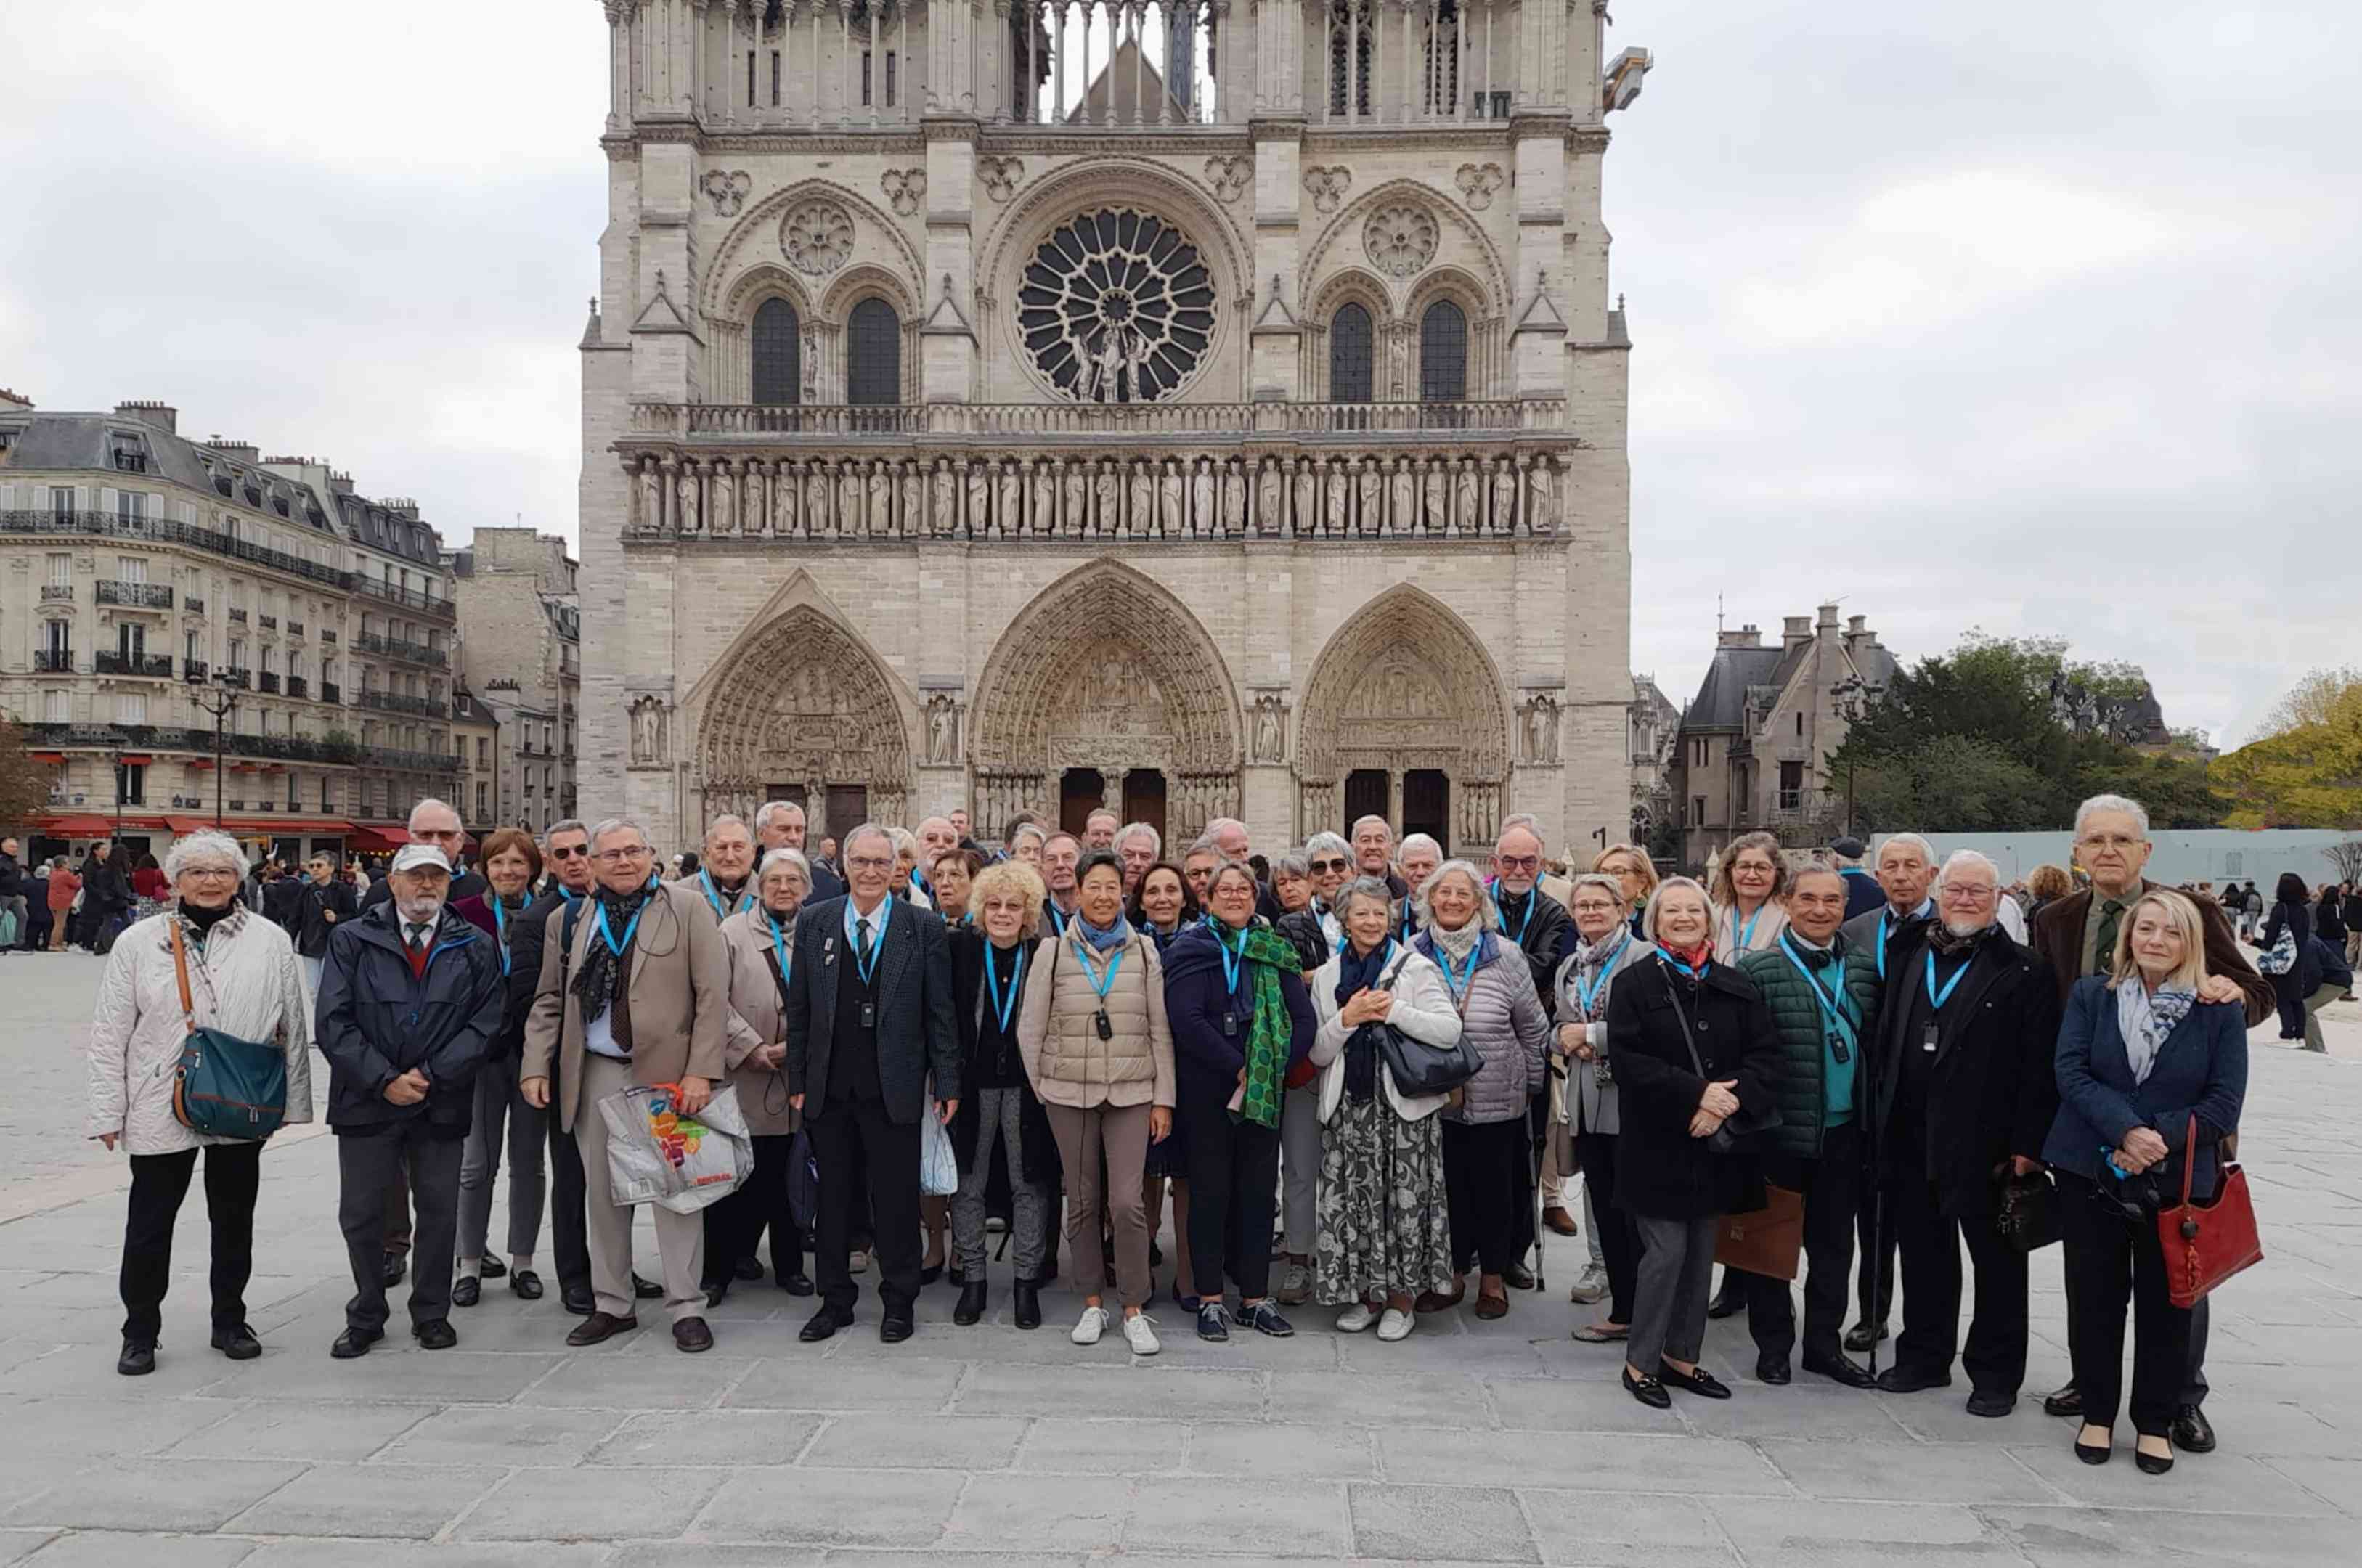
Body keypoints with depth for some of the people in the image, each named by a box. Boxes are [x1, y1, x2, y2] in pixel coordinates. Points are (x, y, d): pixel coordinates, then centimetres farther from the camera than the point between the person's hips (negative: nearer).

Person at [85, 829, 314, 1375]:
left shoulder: (270, 941, 0)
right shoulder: (139, 942, 0)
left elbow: (293, 1027, 3)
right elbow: (109, 1035, 1)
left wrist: (294, 1100, 1)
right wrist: (107, 1111, -2)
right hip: (159, 1110, -1)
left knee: (234, 1219, 13)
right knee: (149, 1224, 6)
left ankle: (230, 1321, 29)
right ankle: (140, 1333, 23)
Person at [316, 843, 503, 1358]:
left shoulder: (475, 948, 5)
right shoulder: (351, 941, 3)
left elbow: (484, 1023, -2)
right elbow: (334, 1022, -4)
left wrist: (431, 1075, -12)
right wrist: (383, 1080, -12)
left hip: (441, 1104, 0)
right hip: (366, 1100, 0)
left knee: (440, 1212, 7)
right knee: (360, 1214, 7)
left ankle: (431, 1314, 23)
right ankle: (366, 1319, 24)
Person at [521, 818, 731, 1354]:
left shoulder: (688, 908, -3)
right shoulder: (571, 921, 9)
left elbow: (713, 996, -7)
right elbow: (549, 1001, 14)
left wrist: (701, 1071, -13)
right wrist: (536, 1067, 3)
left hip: (666, 1071, -4)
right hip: (594, 1074, 4)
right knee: (602, 1193, 12)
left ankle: (686, 1309, 11)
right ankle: (612, 1305, 25)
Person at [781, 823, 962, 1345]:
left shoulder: (924, 926, -1)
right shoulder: (813, 922, 5)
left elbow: (940, 1012, 0)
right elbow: (798, 1008, 8)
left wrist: (948, 1083, -3)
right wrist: (796, 1079, 5)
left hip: (893, 1087, -2)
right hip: (828, 1087, 2)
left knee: (897, 1198, 5)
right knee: (833, 1196, 12)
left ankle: (898, 1302, 21)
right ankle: (835, 1301, 26)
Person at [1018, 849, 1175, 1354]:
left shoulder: (1143, 951, 4)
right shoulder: (1053, 950, 2)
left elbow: (1160, 1031, 5)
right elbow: (1031, 1028, 5)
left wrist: (1163, 1099, 1)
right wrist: (1039, 1088, 4)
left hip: (1132, 1092, 0)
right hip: (1069, 1092, 1)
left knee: (1127, 1201, -7)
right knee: (1081, 1201, 8)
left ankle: (1134, 1308, 5)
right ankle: (1093, 1302, 21)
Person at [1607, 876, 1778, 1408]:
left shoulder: (1735, 986, 9)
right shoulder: (1634, 984, -4)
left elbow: (1766, 1053, 2)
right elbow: (1631, 1059, -13)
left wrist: (1730, 1099, -14)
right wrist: (1696, 1094, -19)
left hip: (1716, 1143, 5)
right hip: (1657, 1144, -5)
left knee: (1701, 1255, 11)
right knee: (1666, 1253, -6)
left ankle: (1681, 1355, 24)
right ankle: (1640, 1362, 9)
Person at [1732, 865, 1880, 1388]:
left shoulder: (1863, 970, 6)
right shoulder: (1759, 970, -9)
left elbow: (1876, 1044, 10)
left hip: (1842, 1132, 4)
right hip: (1779, 1129, -4)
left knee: (1834, 1243, 14)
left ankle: (1824, 1342, 28)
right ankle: (1773, 1344, 22)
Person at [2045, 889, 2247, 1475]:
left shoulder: (2219, 1012, -1)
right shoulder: (2089, 996, 1)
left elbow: (2224, 1101, -5)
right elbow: (2071, 1072, -7)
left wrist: (2159, 1139, -17)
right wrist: (2126, 1131, -20)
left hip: (2179, 1180, 0)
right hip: (2090, 1175, 1)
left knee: (2166, 1304, 9)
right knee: (2095, 1297, 8)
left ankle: (2156, 1423, 25)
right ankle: (2097, 1414, 23)